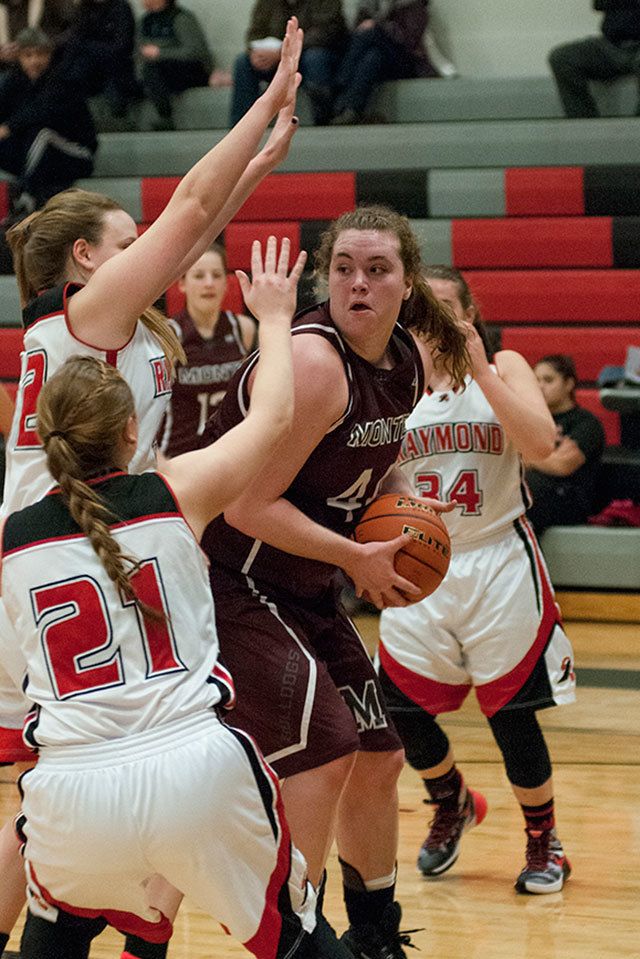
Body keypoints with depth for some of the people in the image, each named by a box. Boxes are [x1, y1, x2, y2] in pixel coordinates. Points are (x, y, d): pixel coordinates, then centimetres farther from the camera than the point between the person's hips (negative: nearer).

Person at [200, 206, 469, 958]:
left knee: (377, 757, 14)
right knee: (323, 750, -19)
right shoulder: (313, 363, -25)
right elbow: (249, 507, -26)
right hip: (231, 579, -9)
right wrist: (356, 557, -19)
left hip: (304, 587, 9)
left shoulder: (407, 366, 2)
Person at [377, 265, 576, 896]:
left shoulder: (503, 368, -1)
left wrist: (479, 370, -21)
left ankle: (543, 839, 20)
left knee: (512, 713, -2)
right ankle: (452, 803, 32)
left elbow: (540, 442, -18)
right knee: (399, 706, 1)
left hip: (499, 564, -3)